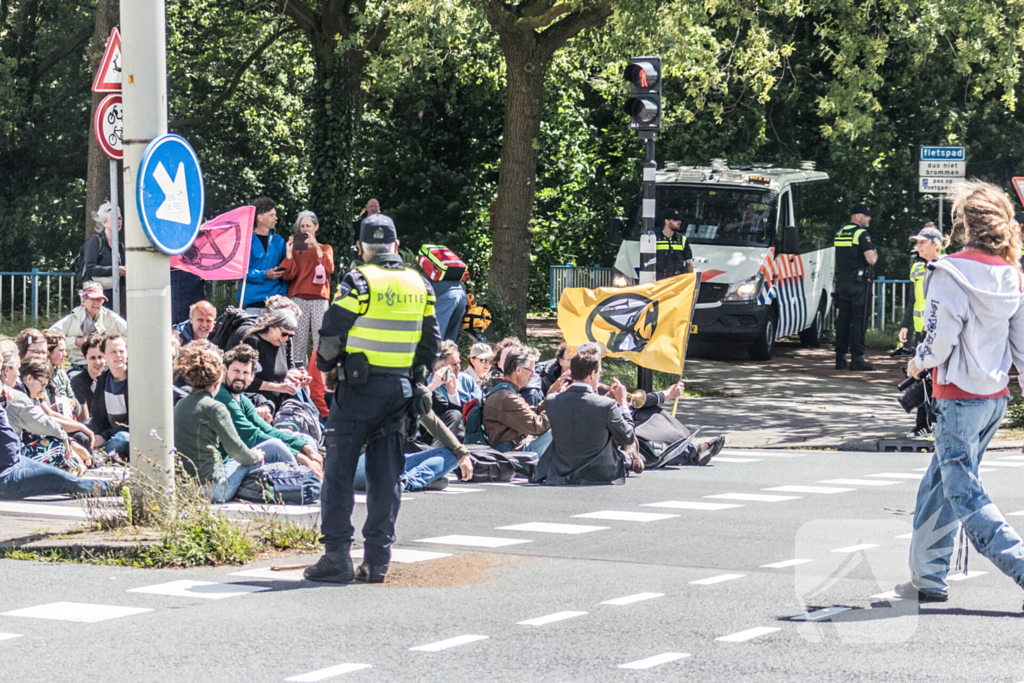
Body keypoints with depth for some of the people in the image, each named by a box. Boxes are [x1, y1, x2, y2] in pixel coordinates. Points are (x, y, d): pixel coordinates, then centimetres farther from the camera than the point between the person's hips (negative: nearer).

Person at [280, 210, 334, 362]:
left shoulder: (325, 248, 19)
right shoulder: (295, 248, 17)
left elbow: (329, 268, -3)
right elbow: (288, 275, 4)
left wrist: (317, 247, -10)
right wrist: (289, 252, -7)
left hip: (319, 298, 0)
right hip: (298, 298, 0)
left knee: (321, 339, -11)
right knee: (298, 338, -8)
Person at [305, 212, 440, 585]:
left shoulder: (358, 281, -9)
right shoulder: (419, 285, 9)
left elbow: (332, 335, -10)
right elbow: (430, 340, 11)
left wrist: (325, 364, 10)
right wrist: (418, 379, 20)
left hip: (359, 386, -5)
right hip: (400, 387, 5)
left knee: (340, 470, 0)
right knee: (385, 475, 8)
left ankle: (337, 557, -5)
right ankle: (377, 560, 7)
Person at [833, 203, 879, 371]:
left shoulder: (839, 233, 13)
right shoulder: (861, 234, -11)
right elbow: (871, 260, -18)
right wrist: (875, 254, 4)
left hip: (841, 282, 7)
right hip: (858, 282, -7)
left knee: (843, 319, 10)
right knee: (858, 320, -4)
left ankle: (840, 358, 11)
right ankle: (856, 358, -7)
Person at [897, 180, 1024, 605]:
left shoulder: (952, 272, -16)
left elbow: (941, 337, -17)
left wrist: (919, 362, 2)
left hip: (959, 396, -8)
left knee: (964, 493, -5)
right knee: (938, 485, 18)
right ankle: (928, 578, 23)